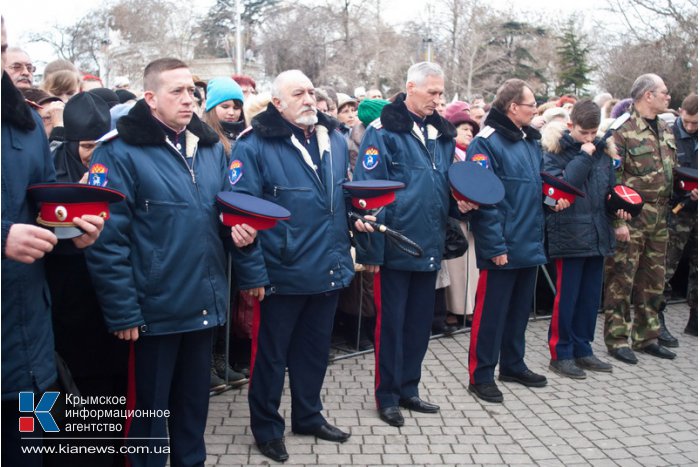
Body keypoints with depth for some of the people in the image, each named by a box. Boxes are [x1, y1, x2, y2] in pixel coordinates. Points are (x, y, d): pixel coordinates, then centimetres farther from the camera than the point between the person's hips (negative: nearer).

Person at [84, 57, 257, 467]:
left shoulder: (212, 147, 8)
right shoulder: (121, 152, -11)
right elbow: (108, 239, -15)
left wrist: (239, 227, -4)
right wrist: (122, 311, -17)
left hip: (204, 302, 6)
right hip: (155, 306, -6)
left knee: (195, 398, 21)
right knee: (149, 406, 10)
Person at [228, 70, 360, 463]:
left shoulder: (335, 140, 7)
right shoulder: (255, 146, -13)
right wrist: (252, 272, -18)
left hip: (329, 270, 6)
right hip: (281, 274, -6)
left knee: (315, 349, 20)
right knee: (271, 354, 11)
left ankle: (309, 415, 40)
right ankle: (267, 427, 29)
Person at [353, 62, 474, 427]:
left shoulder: (441, 133, 12)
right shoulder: (383, 131, -10)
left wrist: (462, 201, 0)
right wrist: (370, 248, -17)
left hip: (429, 246, 7)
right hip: (394, 247, -7)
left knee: (419, 322, 15)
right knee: (390, 323, 5)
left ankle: (408, 389, 30)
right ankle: (386, 396, 19)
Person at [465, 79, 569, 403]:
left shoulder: (531, 142, 13)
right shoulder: (486, 143, -13)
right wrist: (495, 245, -20)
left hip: (529, 244, 8)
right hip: (502, 248, -8)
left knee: (520, 308, 18)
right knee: (491, 311, 1)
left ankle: (513, 365, 33)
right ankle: (481, 375, 12)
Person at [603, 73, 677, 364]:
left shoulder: (665, 130, 14)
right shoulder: (623, 130, -11)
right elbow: (612, 179, -15)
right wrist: (618, 220, -18)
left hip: (659, 218, 8)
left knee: (653, 280, 13)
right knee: (622, 279, -1)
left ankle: (646, 337, 25)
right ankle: (617, 339, 10)